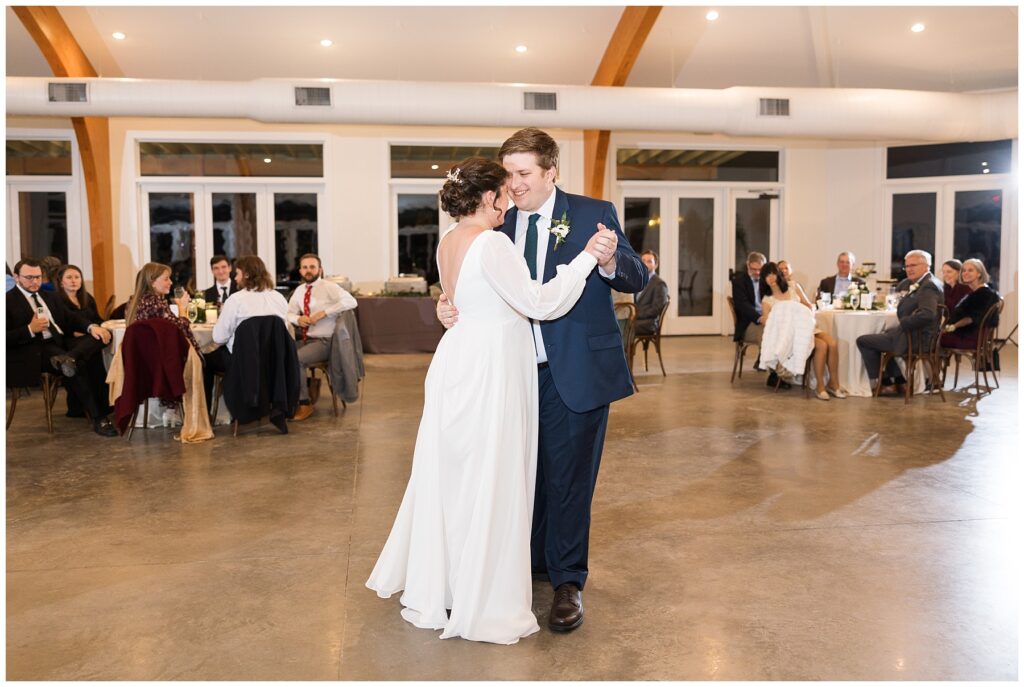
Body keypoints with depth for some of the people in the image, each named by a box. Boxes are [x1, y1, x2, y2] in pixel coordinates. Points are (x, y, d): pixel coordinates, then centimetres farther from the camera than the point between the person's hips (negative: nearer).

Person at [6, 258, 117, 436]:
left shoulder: (51, 297, 24)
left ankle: (68, 358, -43)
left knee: (101, 336, -16)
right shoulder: (8, 301, 2)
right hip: (35, 350, -7)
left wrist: (92, 327, -9)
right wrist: (30, 329, -18)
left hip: (60, 343, 7)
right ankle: (99, 419, -30)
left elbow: (72, 318, 12)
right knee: (72, 368, -34)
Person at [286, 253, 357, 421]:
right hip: (303, 339, 6)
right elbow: (289, 313, 19)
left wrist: (324, 312, -24)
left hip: (323, 342, -6)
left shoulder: (329, 287, -7)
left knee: (296, 360, -28)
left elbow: (351, 302, -22)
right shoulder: (300, 290, 13)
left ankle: (304, 404, -11)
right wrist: (298, 319, -5)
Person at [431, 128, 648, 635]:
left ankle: (567, 582, 21)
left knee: (567, 478, 4)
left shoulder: (593, 215, -5)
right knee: (527, 474, 18)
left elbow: (637, 280, -10)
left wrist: (609, 260, -31)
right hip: (518, 370, 4)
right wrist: (449, 307, -16)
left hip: (577, 371, -4)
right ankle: (534, 561, 39)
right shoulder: (500, 225, 5)